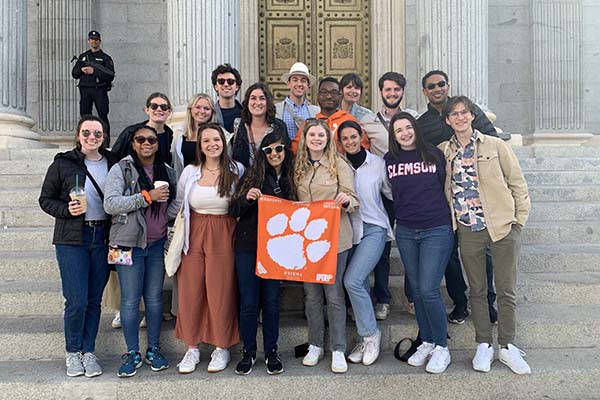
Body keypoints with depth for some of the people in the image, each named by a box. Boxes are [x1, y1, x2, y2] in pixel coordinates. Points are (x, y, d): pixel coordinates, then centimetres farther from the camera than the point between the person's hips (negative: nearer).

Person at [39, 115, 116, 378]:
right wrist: (67, 210, -14)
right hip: (72, 239, -2)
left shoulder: (112, 164, 7)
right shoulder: (63, 163, 0)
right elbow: (46, 199, 4)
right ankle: (73, 352, 17)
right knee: (77, 301, -5)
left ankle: (88, 351, 23)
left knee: (94, 300, 8)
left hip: (103, 238, 3)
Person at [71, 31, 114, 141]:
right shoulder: (82, 57, 17)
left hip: (100, 90, -4)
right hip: (85, 90, 4)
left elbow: (110, 76, -6)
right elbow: (74, 74, 15)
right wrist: (82, 70, -6)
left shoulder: (105, 58, 6)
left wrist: (94, 71, -13)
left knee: (103, 117, -7)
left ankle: (106, 143, -5)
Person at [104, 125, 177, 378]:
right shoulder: (121, 169, -4)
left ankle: (153, 350, 23)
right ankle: (132, 353, 16)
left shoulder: (167, 172, 11)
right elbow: (110, 204, -15)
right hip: (129, 243, -4)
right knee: (130, 299, 2)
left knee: (155, 297, 10)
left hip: (157, 244, 4)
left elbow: (173, 204, 22)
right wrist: (147, 197, -20)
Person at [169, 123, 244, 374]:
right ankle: (192, 348, 21)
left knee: (220, 293, 3)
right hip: (194, 235, 3)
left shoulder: (236, 170, 1)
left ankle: (222, 348, 21)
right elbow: (177, 206, 12)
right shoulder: (190, 172, 7)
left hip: (223, 237, -2)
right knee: (190, 293, 5)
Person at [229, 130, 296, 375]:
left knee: (271, 300, 9)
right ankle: (248, 352, 21)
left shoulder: (290, 179, 6)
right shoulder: (252, 175, 0)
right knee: (248, 302, 5)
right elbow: (233, 211, -2)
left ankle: (271, 352, 24)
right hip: (248, 246, -1)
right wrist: (246, 199, -21)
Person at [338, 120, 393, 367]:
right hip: (349, 229, 3)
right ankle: (367, 339, 19)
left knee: (352, 280, -18)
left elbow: (392, 193, 9)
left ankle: (370, 334, 1)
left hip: (373, 228, -3)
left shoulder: (378, 164, 1)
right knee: (359, 284, 6)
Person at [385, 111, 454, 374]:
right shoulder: (390, 160, 5)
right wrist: (389, 223, 10)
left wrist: (451, 221, 6)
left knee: (428, 290, -8)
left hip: (436, 231, -3)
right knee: (416, 290, 9)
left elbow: (447, 188, 6)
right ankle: (426, 343, 24)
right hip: (405, 232, 3)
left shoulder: (434, 154, 0)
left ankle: (442, 347, 9)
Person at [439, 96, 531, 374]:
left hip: (502, 226, -1)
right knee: (477, 290, 10)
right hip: (468, 229, 2)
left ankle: (507, 346, 19)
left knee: (506, 289, 5)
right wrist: (449, 222, 5)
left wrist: (519, 220, -2)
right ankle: (484, 345, 23)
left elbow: (517, 182, 3)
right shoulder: (442, 152, 6)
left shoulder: (495, 145, 1)